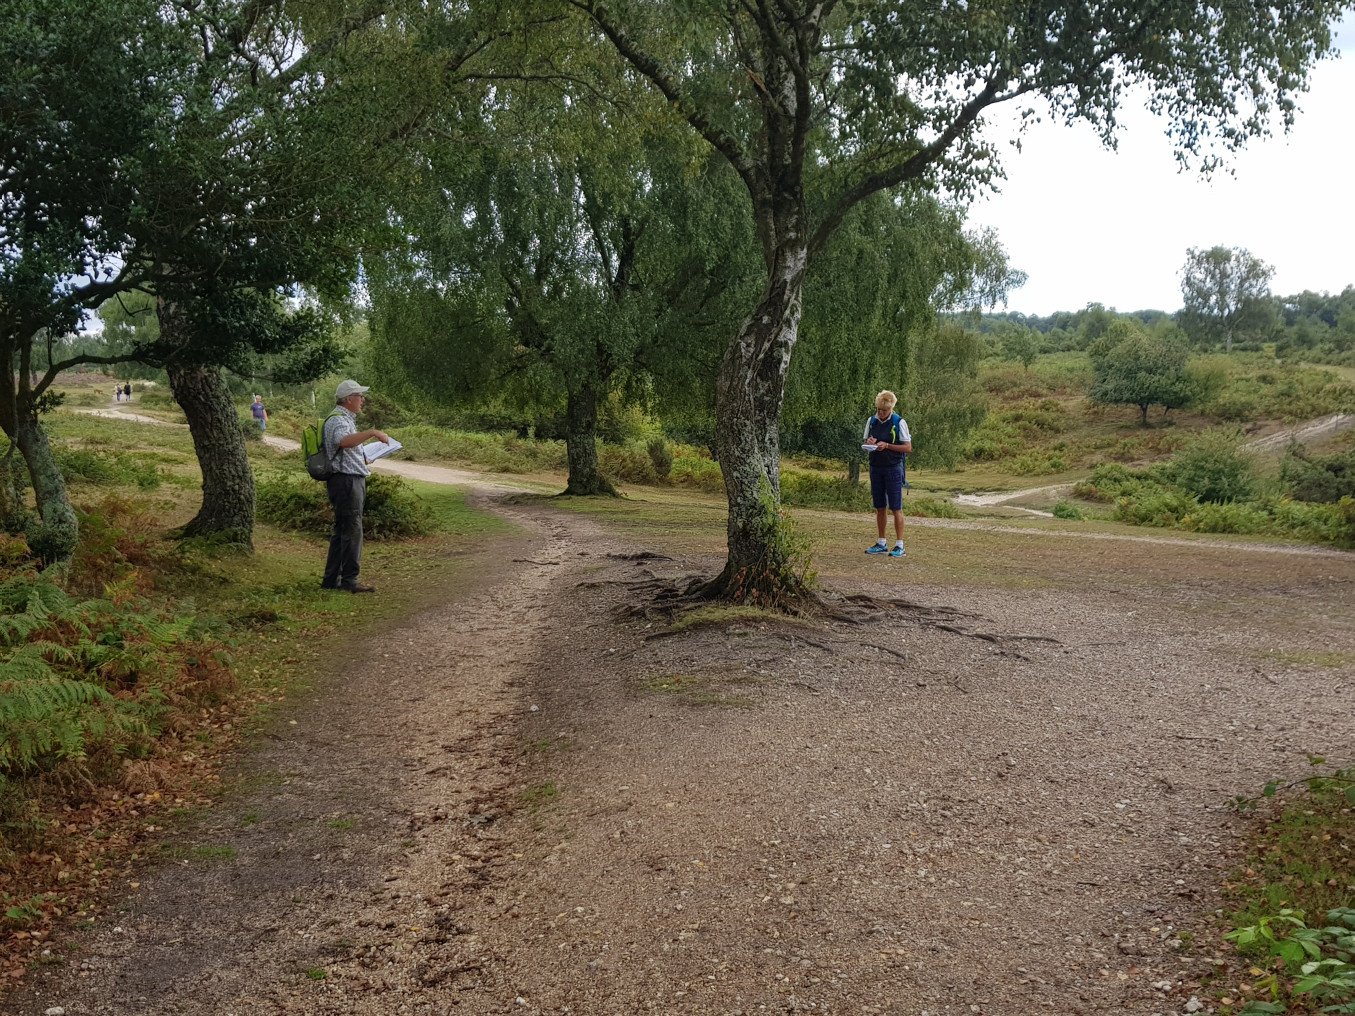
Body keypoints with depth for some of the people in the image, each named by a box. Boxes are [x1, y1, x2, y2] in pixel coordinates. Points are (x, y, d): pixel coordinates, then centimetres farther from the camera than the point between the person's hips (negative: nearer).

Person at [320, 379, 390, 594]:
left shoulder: (345, 419, 20)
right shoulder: (338, 420, -14)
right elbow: (344, 441, -37)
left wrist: (366, 458, 33)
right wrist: (372, 433, -38)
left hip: (350, 480, 11)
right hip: (346, 481, -11)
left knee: (342, 531, 13)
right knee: (352, 531, -8)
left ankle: (332, 578, 18)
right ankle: (349, 580, -4)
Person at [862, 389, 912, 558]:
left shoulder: (899, 422, -8)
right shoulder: (871, 421, 7)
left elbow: (908, 447, -9)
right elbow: (863, 443, 15)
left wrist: (887, 446, -19)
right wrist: (868, 443, -9)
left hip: (893, 468, -5)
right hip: (876, 467, 5)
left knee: (896, 508, -4)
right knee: (879, 507, 10)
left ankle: (899, 545, 0)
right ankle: (881, 544, 18)